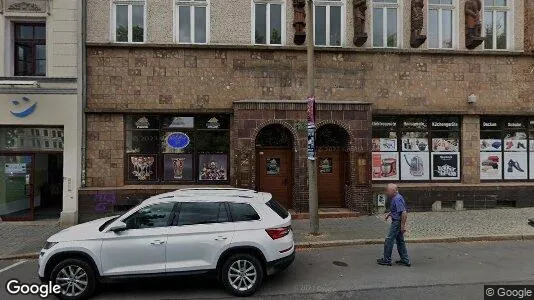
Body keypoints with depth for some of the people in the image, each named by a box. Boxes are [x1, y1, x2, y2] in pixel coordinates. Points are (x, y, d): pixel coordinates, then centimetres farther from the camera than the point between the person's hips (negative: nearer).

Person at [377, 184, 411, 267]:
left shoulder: (397, 199, -22)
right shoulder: (395, 198, 10)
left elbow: (404, 213, -26)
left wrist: (403, 226, -24)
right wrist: (389, 214, 18)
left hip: (397, 223, -10)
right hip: (396, 222, 10)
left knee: (389, 240, -2)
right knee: (400, 241, 15)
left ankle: (386, 260, 8)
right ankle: (405, 260, 21)